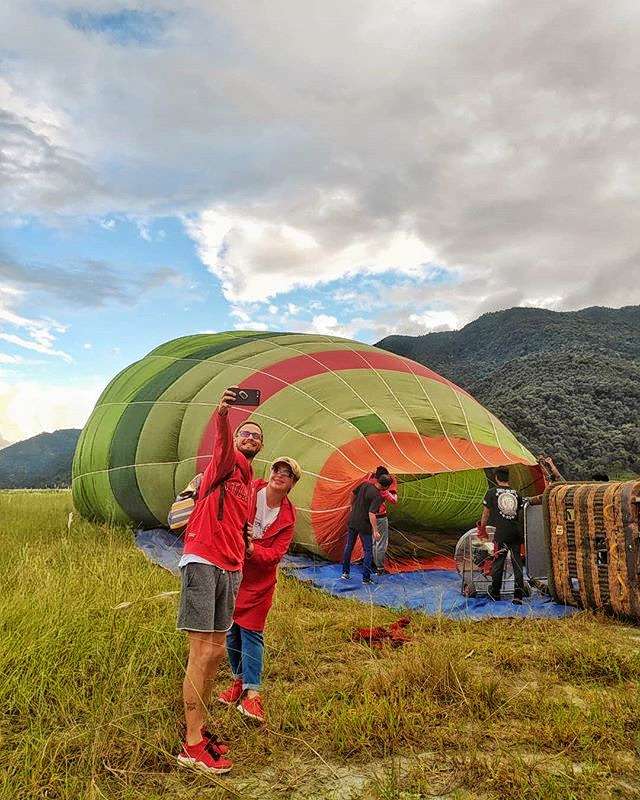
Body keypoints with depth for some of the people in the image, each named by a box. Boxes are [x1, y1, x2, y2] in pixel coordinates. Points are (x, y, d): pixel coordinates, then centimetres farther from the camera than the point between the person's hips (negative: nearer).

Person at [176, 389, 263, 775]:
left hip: (230, 570, 8)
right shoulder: (229, 462, -2)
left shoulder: (250, 483, 20)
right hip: (202, 563, -8)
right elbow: (223, 444, -27)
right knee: (203, 653, -7)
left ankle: (198, 728, 27)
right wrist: (223, 414, -47)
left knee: (216, 651, 13)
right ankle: (192, 746, 2)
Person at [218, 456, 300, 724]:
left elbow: (275, 554, -13)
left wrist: (251, 549, -30)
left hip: (258, 581, -1)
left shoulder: (288, 517, -8)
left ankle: (251, 693, 5)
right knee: (231, 630, 10)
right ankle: (239, 681, 28)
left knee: (251, 632, -2)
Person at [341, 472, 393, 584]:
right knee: (368, 551, 8)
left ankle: (345, 572, 29)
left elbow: (354, 493, 13)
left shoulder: (365, 484, -2)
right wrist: (375, 531, -23)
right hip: (364, 525, -7)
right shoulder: (378, 497, -21)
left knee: (349, 546, 18)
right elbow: (371, 514, -27)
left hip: (352, 520, 7)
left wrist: (352, 507, 29)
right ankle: (366, 578, 10)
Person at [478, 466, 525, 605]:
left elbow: (486, 513, 7)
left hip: (502, 532, -3)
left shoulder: (492, 492, 1)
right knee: (517, 563, 7)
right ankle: (518, 595, 5)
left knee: (498, 562, 8)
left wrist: (482, 529, 21)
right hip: (517, 531, 3)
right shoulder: (515, 493, 10)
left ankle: (495, 593, 20)